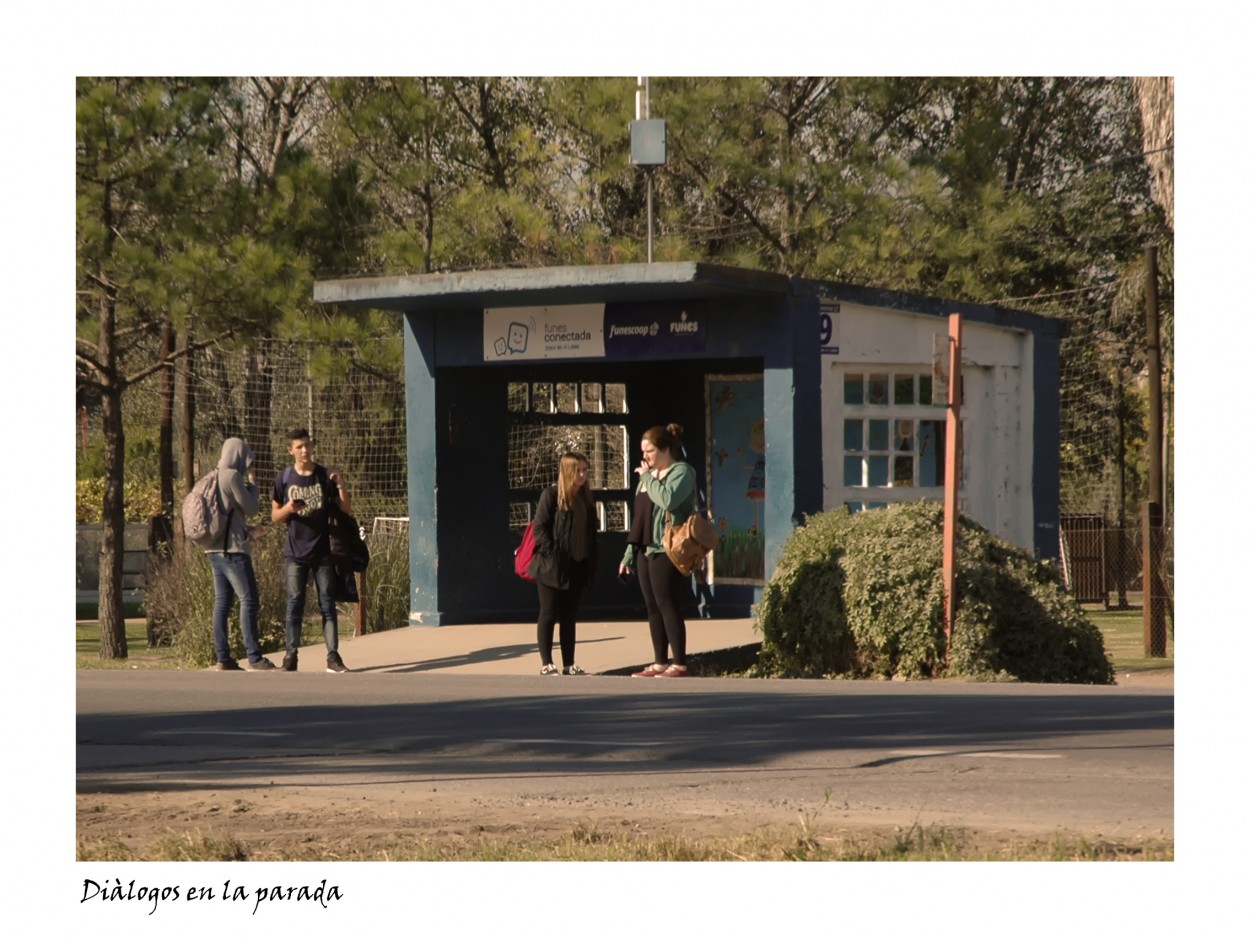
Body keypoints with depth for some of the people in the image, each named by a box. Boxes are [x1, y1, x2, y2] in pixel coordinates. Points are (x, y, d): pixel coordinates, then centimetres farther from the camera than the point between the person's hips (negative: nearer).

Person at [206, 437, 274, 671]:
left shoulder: (214, 478, 15)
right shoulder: (232, 476, -12)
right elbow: (251, 508, -7)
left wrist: (249, 530, 22)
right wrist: (252, 484, 8)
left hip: (215, 549, 9)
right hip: (233, 548, -9)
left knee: (222, 602, 7)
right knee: (249, 600, -7)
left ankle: (223, 658, 4)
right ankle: (254, 657, -11)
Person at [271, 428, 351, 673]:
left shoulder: (325, 476, 3)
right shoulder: (284, 479, 3)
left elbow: (346, 508, 2)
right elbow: (275, 516, 7)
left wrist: (340, 486, -15)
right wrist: (289, 509, -15)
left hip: (322, 551, 0)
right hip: (296, 552, 0)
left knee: (328, 603, -1)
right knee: (294, 604, 1)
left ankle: (332, 656, -2)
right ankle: (291, 656, 5)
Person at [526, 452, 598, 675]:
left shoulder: (586, 498, 10)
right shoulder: (551, 495, -9)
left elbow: (591, 531, 14)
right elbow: (539, 528, -11)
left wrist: (592, 561, 6)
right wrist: (551, 555, -17)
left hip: (577, 567, 6)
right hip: (552, 568, -6)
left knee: (570, 617, 9)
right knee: (549, 615, -1)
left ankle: (569, 664, 13)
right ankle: (546, 664, 1)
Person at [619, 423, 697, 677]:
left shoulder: (682, 472, -5)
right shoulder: (649, 475, 20)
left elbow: (668, 499, -25)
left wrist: (648, 478, -12)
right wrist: (630, 551, 18)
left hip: (666, 550, -8)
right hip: (646, 549, 8)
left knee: (667, 605, -10)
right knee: (652, 607, 7)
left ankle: (679, 664, -9)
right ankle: (660, 663, 10)